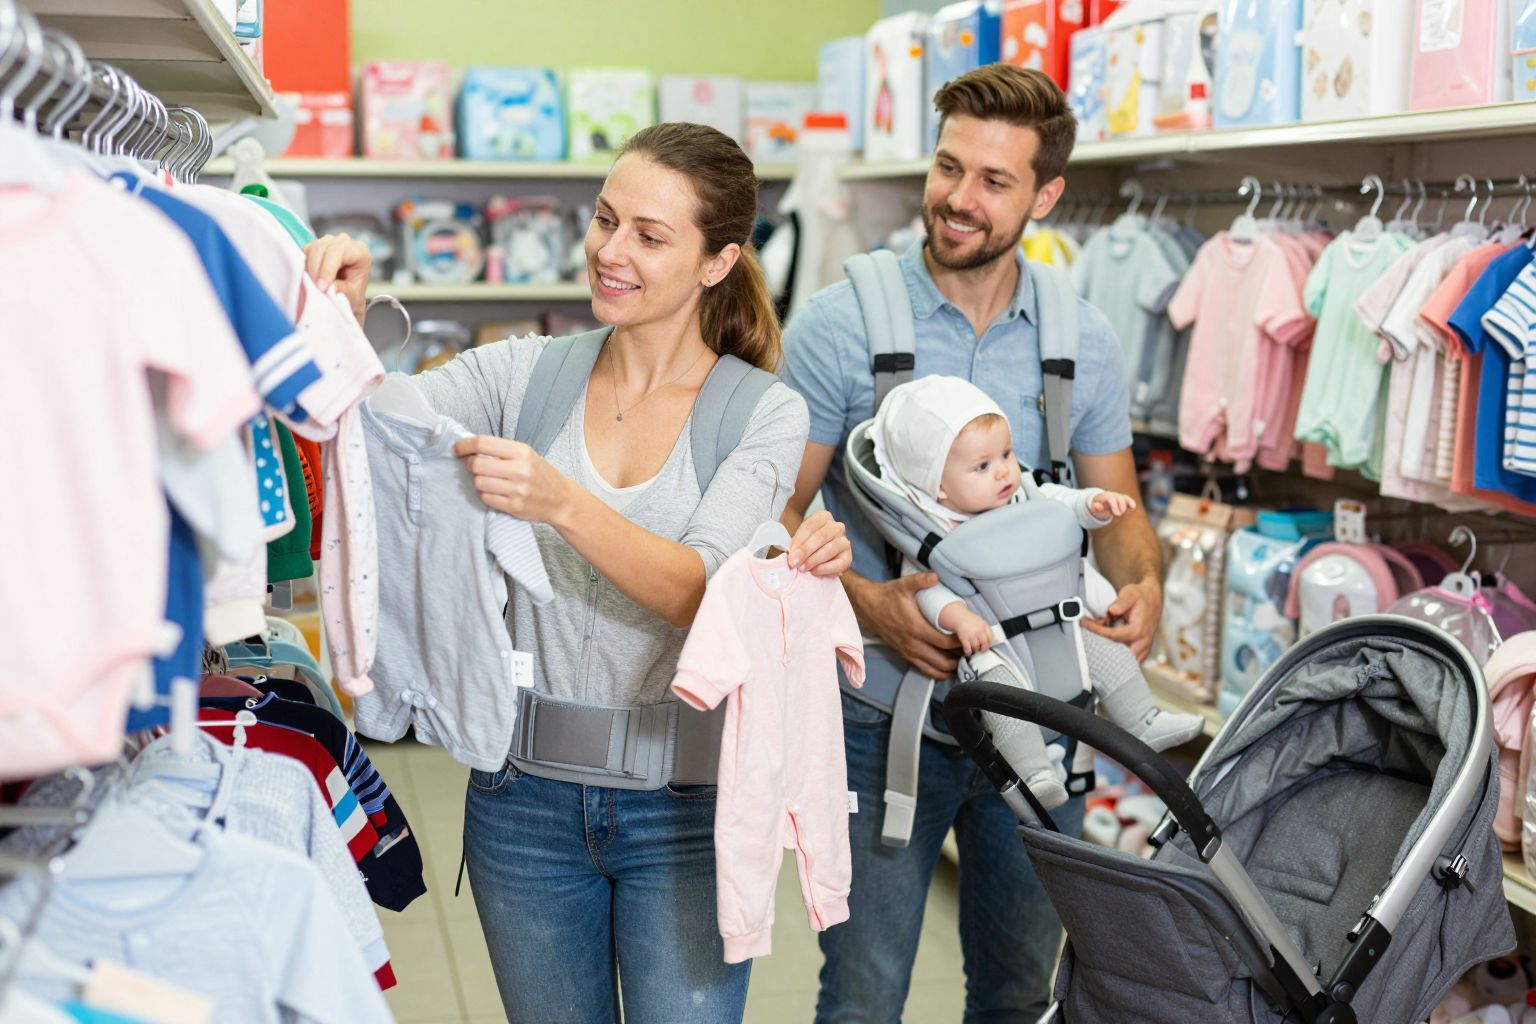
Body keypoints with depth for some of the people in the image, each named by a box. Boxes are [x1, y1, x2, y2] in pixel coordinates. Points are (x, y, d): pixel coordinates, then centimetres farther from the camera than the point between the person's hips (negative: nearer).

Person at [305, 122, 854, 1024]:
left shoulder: (767, 411, -6)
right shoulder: (523, 374, 2)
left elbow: (702, 594, -20)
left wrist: (561, 502, -34)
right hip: (525, 798, 3)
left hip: (683, 809, -2)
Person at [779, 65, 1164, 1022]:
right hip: (886, 713, -3)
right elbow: (777, 513, -7)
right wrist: (865, 601, -23)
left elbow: (1117, 507, 11)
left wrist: (1144, 582, -11)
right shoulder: (840, 324, -8)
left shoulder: (1085, 342, 2)